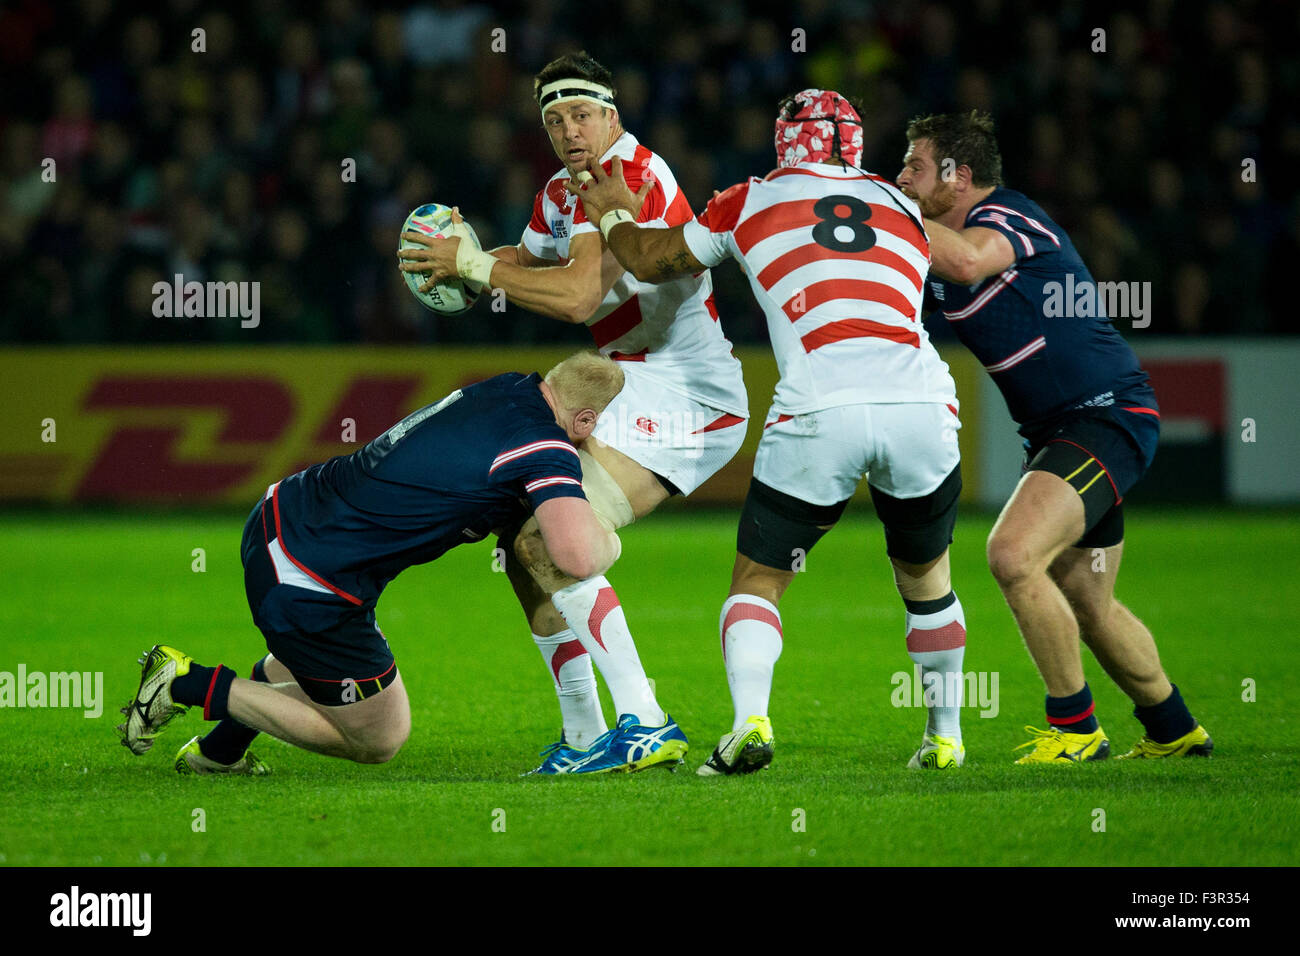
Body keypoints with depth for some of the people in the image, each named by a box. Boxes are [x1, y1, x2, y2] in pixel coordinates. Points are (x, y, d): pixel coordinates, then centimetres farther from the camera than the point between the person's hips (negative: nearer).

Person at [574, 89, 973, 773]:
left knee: (757, 580, 10)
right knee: (925, 576, 25)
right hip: (923, 407, 2)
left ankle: (750, 719, -12)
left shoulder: (751, 203, 16)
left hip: (820, 410, -2)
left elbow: (651, 261, 29)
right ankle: (945, 736, 26)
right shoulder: (903, 210, 24)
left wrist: (613, 215, 50)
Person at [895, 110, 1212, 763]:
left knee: (1012, 554, -25)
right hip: (1057, 431, 10)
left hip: (1106, 415, -10)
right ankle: (1175, 732, 33)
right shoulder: (955, 237, 12)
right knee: (1088, 607, 16)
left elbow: (968, 260, -38)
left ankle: (1075, 727, -14)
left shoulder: (1006, 215, -15)